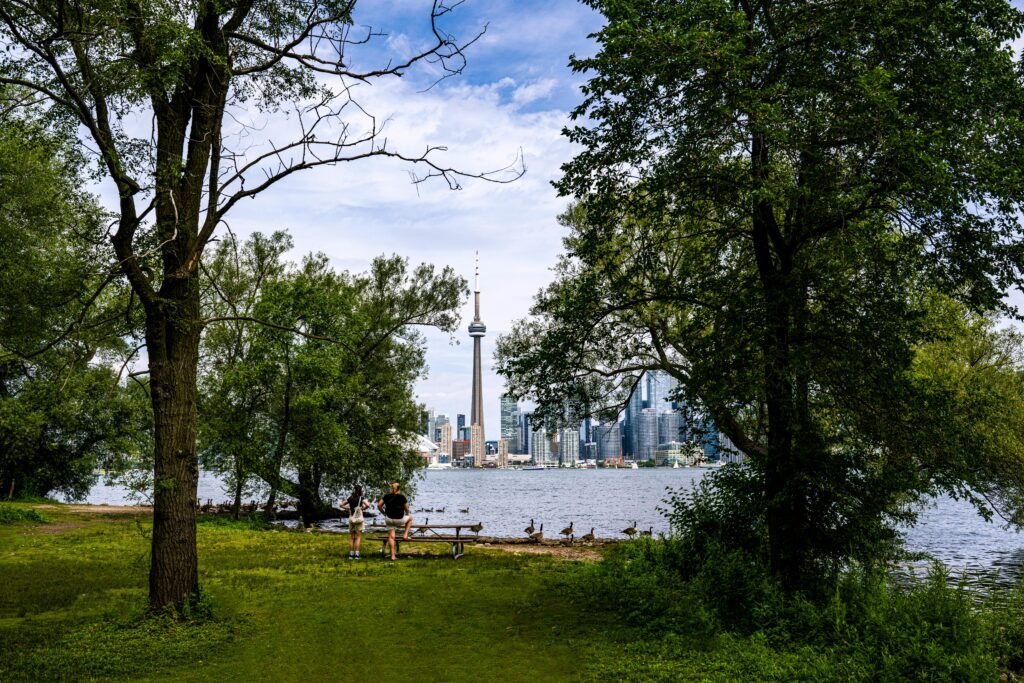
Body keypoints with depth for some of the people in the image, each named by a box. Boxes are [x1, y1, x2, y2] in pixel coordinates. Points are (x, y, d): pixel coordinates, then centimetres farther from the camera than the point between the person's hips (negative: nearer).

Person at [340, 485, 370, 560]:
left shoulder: (350, 498, 5)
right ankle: (356, 554, -4)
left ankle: (351, 554, 9)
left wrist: (348, 509, 8)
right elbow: (368, 505, -22)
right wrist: (363, 508, -4)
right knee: (358, 537, 2)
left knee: (351, 537, 10)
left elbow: (341, 505, 11)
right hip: (359, 519, -4)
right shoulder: (361, 498, -8)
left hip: (351, 519, 4)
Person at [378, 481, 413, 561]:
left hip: (389, 519, 3)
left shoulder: (387, 496, 1)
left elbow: (379, 505, -1)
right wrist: (407, 514, 21)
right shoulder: (402, 497, -8)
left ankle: (392, 556, 5)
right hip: (399, 520, -3)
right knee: (410, 518, 27)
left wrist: (384, 513, 12)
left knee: (391, 537, 9)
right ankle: (405, 535, 19)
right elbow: (406, 509, -1)